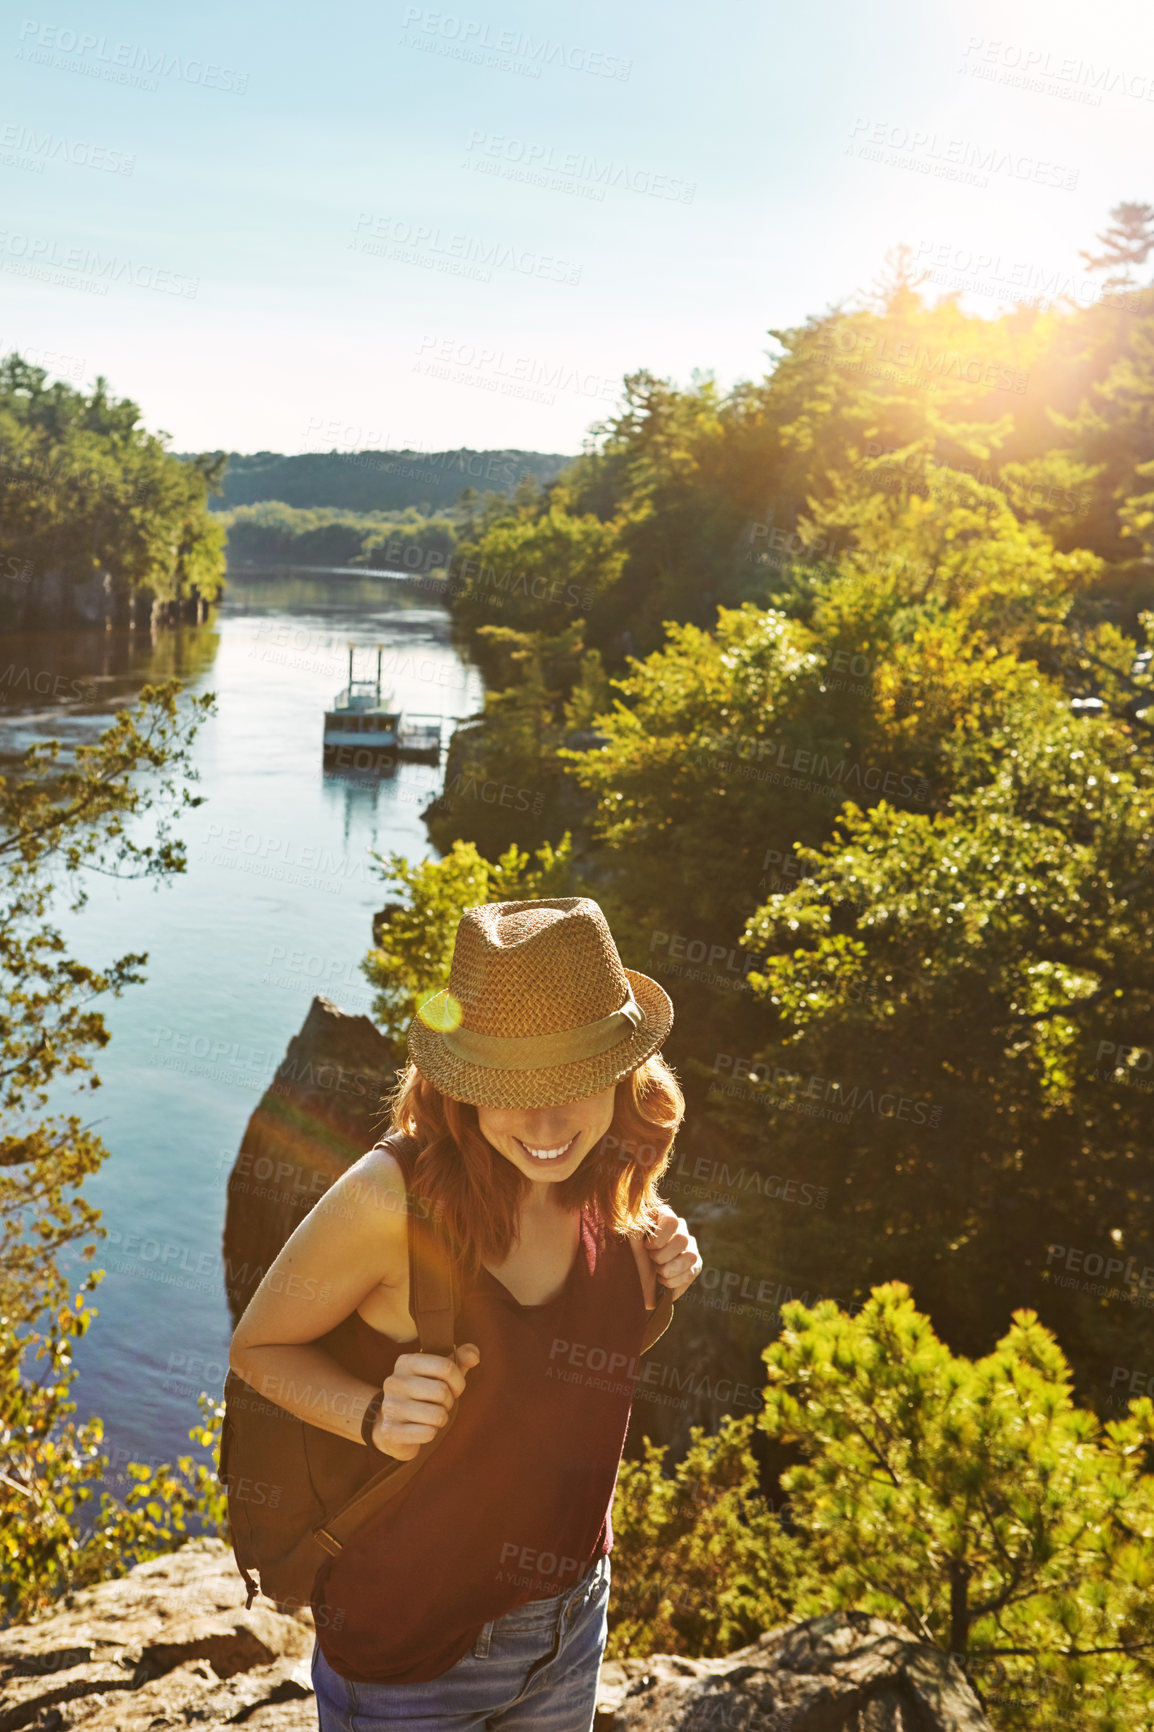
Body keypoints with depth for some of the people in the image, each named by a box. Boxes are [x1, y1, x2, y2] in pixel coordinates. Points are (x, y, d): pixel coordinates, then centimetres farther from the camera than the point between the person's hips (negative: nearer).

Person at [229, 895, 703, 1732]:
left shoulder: (618, 1194, -10)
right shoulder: (395, 1196, -27)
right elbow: (258, 1347, -13)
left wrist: (662, 1280, -11)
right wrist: (375, 1415, -30)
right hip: (408, 1649, -5)